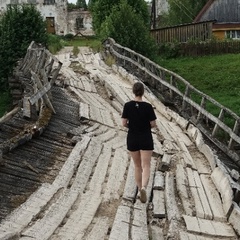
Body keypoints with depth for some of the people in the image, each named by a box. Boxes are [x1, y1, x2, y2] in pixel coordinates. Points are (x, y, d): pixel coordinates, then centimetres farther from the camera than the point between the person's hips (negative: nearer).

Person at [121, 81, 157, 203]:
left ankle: (140, 190, 21)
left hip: (132, 140, 2)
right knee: (146, 166, -1)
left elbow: (124, 123, -7)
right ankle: (143, 188, -26)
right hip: (146, 140, -2)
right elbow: (153, 124, -7)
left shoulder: (127, 105, -8)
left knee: (137, 166, 17)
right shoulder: (148, 106, -11)